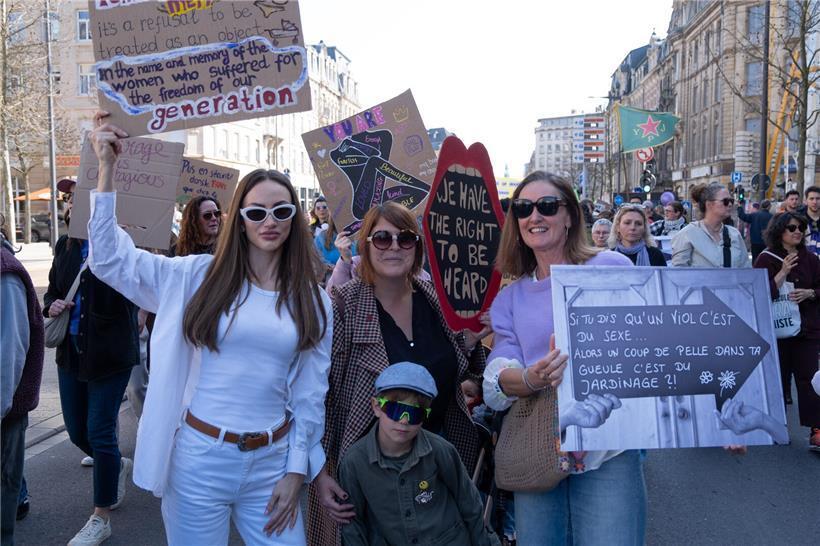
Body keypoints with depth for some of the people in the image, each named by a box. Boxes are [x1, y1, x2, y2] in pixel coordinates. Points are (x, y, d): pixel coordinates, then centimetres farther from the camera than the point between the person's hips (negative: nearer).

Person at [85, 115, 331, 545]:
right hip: (198, 458, -1)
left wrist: (296, 471, 1)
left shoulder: (313, 301, 2)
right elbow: (110, 259, -4)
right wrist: (107, 167, -8)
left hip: (271, 461, 2)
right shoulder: (201, 275, -2)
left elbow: (311, 392, 4)